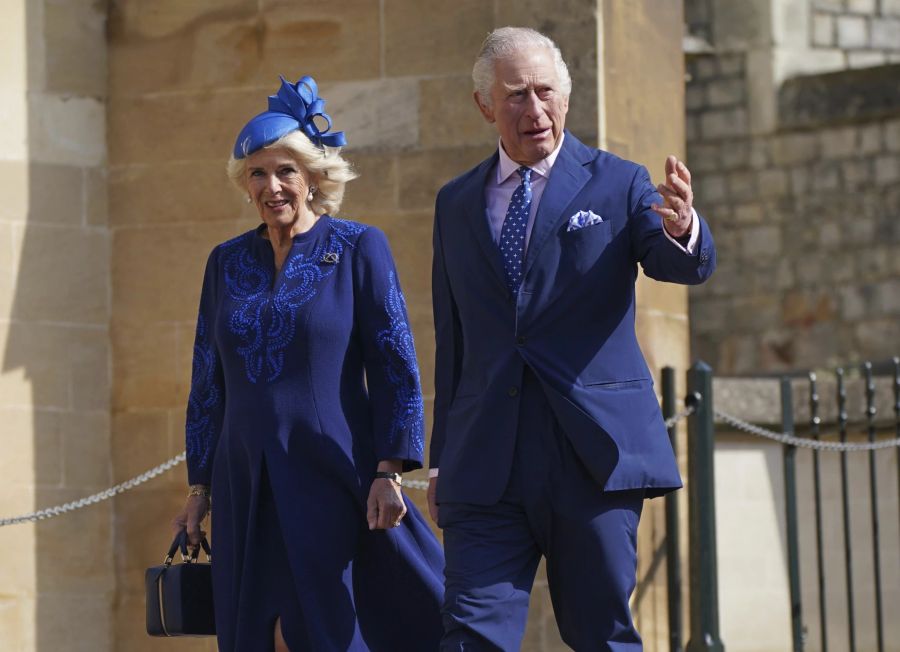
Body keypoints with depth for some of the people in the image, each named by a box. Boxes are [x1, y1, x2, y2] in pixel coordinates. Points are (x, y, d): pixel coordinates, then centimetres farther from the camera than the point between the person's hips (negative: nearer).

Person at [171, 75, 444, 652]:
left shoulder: (358, 248, 0)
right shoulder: (227, 262, 12)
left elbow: (396, 365, -4)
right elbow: (208, 381, 16)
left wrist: (388, 471, -12)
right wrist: (200, 486, 12)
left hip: (335, 482, -4)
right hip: (250, 490, 4)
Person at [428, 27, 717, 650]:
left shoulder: (617, 184, 4)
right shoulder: (456, 203, 14)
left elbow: (685, 266, -12)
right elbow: (451, 337, 17)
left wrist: (683, 230, -36)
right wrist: (442, 458, 15)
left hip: (594, 453, -2)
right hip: (486, 464, 2)